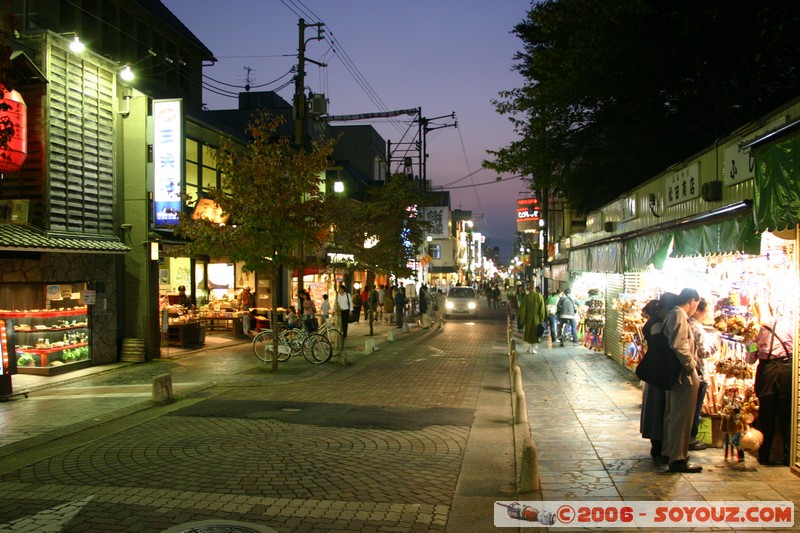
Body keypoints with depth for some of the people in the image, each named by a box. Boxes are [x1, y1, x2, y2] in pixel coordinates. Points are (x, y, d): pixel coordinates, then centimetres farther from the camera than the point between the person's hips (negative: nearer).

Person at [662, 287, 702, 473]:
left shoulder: (673, 315, 15)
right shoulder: (680, 316, -16)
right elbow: (680, 346, -25)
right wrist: (692, 367, -18)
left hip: (674, 374, 10)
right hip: (685, 376, -10)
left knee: (672, 415, 18)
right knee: (682, 417, -5)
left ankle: (670, 451, 30)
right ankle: (678, 459, 0)